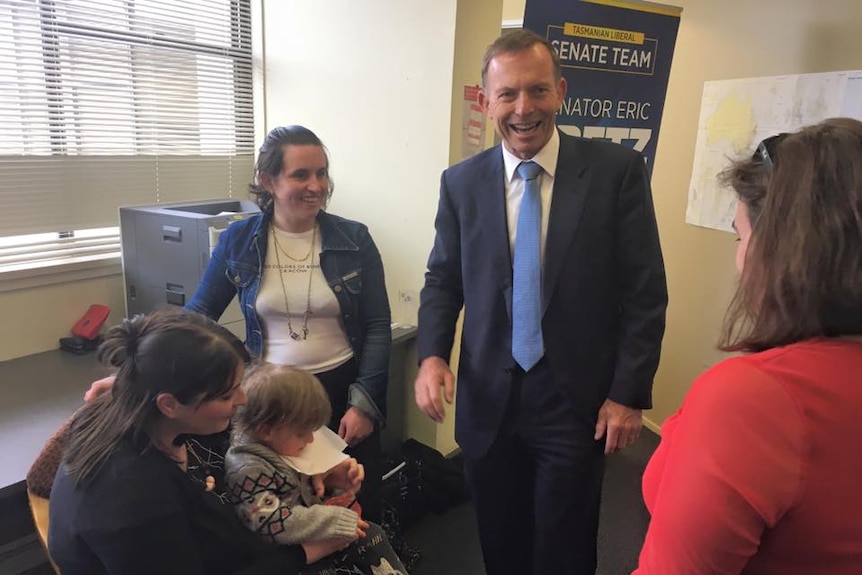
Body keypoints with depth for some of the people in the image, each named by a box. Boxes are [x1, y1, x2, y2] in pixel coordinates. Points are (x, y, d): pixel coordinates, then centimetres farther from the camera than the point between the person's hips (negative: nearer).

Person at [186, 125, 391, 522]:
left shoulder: (354, 240, -6)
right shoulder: (238, 240, -3)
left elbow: (378, 326, -3)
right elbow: (197, 314, 4)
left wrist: (364, 402, -9)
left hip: (342, 390, 0)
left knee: (359, 512, 11)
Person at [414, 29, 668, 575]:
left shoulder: (618, 170, -7)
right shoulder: (461, 182, 1)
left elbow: (645, 290, -5)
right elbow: (443, 280, 7)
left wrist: (629, 394, -7)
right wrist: (432, 355, -9)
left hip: (579, 404, -2)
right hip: (488, 403, 2)